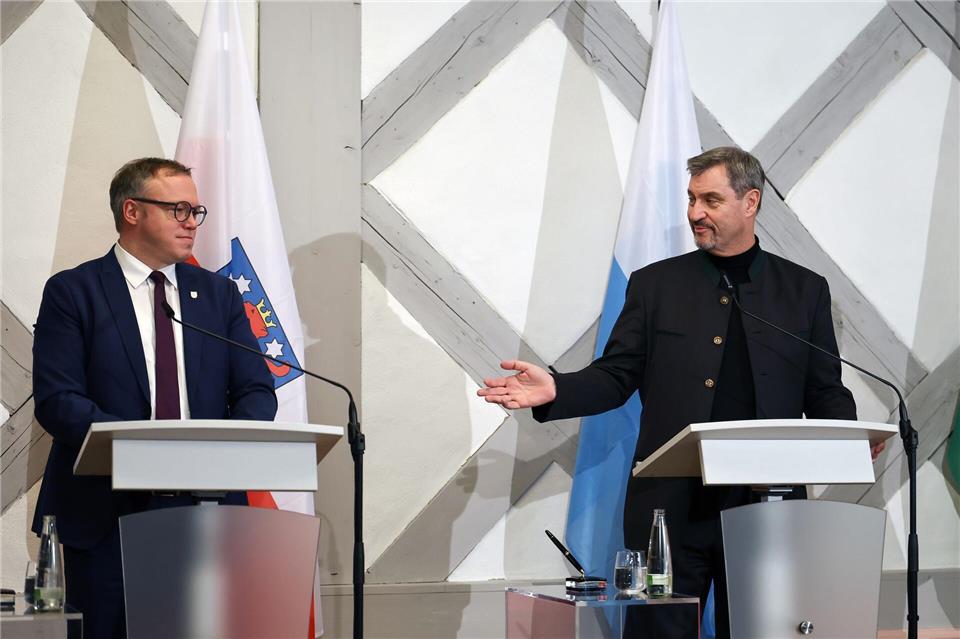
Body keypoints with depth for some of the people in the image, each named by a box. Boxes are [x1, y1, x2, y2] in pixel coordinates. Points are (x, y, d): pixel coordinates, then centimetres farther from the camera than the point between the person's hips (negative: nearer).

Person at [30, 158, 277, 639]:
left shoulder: (219, 294, 13)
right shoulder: (71, 292, 1)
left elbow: (257, 391, 8)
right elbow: (56, 401, -8)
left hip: (206, 508, 3)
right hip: (106, 513, -3)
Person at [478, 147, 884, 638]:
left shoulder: (804, 290, 9)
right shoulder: (655, 285, 8)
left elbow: (824, 392, 9)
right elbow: (616, 377, 5)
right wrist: (555, 390, -13)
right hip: (672, 510, 0)